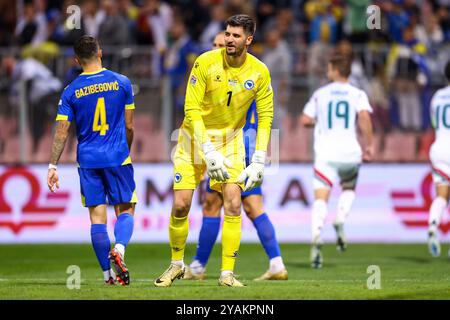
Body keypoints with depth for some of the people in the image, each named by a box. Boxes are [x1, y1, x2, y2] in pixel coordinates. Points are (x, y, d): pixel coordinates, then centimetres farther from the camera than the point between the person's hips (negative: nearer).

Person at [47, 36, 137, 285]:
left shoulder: (71, 92, -1)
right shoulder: (121, 82, -1)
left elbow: (62, 132, -3)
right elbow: (129, 126, 4)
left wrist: (53, 166, 4)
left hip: (88, 160, 1)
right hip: (117, 157, -1)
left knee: (97, 216, 5)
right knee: (125, 210, 8)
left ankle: (108, 273, 3)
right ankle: (119, 248, -21)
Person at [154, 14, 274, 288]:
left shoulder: (260, 72, -10)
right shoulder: (205, 63, -18)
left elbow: (265, 116, -3)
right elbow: (192, 110, -18)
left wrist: (259, 161, -10)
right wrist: (208, 152, -25)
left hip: (231, 139, 2)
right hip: (196, 136, -1)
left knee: (233, 203, -12)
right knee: (181, 205, -5)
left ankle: (227, 273, -5)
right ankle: (177, 265, 17)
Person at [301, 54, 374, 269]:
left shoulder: (320, 94, 8)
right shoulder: (358, 95, 5)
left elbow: (305, 120, 8)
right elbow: (364, 117, -12)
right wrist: (370, 145, -7)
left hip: (325, 152, -1)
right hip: (349, 152, 1)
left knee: (320, 198, -7)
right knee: (348, 189, 27)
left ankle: (317, 237, -30)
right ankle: (340, 221, -1)